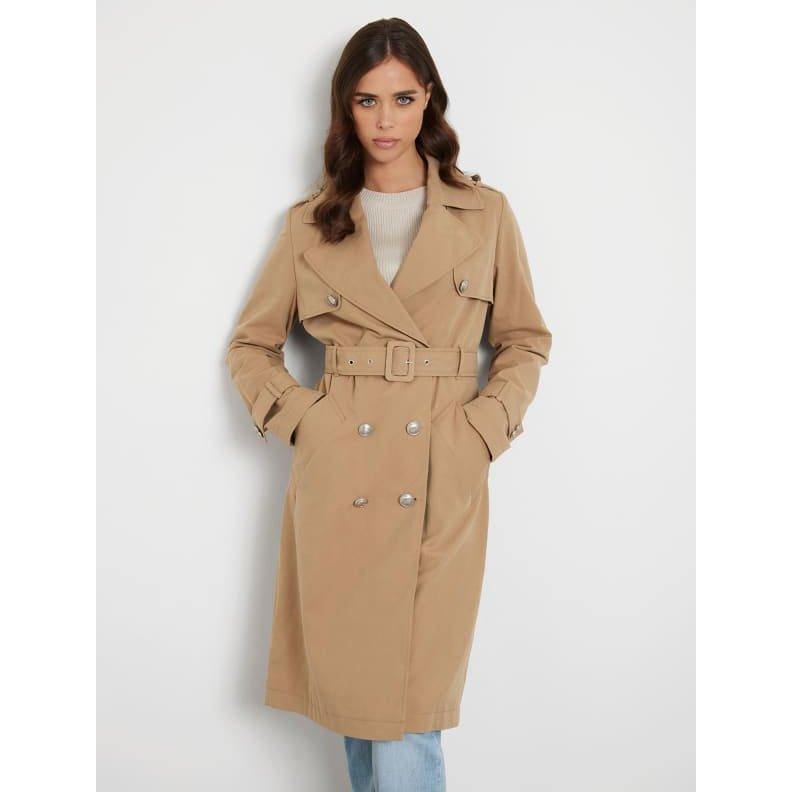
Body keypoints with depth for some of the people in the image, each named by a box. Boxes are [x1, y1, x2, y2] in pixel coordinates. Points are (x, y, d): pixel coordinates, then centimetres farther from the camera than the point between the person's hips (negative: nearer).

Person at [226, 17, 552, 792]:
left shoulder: (485, 213, 5)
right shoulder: (311, 223, 7)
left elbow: (526, 342, 12)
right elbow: (251, 343, 14)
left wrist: (484, 429, -2)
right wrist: (297, 419, -1)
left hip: (442, 489, -1)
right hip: (339, 483, 2)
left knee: (410, 714, -4)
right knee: (353, 694, 11)